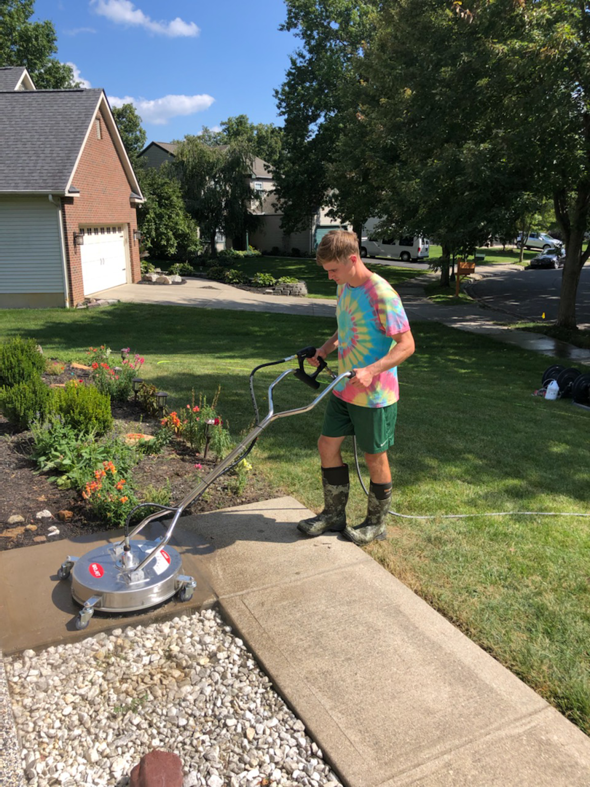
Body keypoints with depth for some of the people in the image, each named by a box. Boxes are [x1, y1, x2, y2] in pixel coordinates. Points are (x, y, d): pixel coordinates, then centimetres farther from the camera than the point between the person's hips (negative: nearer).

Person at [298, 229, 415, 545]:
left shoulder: (382, 294, -22)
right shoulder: (344, 287, 5)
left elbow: (406, 344, -22)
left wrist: (370, 371, -34)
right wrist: (325, 349, 4)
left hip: (375, 395, -8)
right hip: (344, 389, 8)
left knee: (375, 457, 7)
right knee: (328, 445, 12)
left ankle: (376, 523, 27)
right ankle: (334, 513, 29)